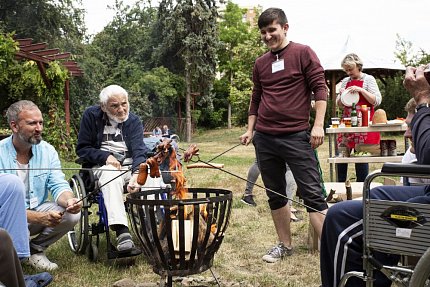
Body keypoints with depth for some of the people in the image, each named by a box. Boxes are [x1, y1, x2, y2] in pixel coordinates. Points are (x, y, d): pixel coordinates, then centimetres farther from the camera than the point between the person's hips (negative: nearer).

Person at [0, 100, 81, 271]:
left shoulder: (47, 151, -4)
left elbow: (58, 185, -8)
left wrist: (69, 201, -33)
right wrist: (38, 218, -37)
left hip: (38, 210, 4)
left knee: (72, 215, -21)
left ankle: (36, 250, 4)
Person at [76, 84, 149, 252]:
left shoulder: (134, 121, 6)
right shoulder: (91, 115, 2)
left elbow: (139, 150, -8)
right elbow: (82, 149, 3)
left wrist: (137, 173, -29)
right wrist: (105, 156, -15)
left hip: (131, 165, 2)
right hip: (102, 165, -2)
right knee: (111, 176, -38)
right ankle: (122, 232, -50)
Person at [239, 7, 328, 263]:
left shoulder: (303, 53, -1)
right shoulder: (261, 64, 14)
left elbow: (320, 88, -5)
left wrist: (318, 125, -13)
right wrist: (250, 130, 15)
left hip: (296, 136, -5)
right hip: (264, 139, 6)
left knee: (312, 194, -7)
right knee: (275, 195, 11)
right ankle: (285, 245, 22)